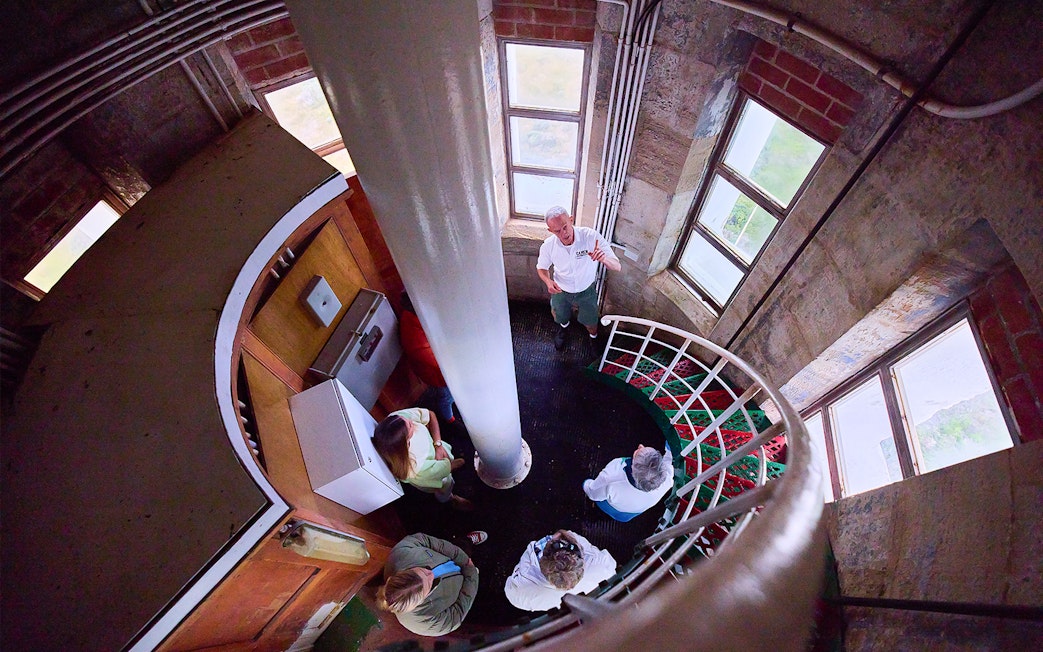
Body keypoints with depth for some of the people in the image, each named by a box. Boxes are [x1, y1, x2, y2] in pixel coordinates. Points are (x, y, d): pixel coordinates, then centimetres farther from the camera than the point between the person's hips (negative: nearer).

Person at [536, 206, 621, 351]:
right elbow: (541, 267, -4)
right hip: (561, 290, 1)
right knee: (559, 317, 26)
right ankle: (564, 324, 64)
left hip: (586, 291, -1)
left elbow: (617, 267, -31)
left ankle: (594, 338, 56)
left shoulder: (592, 237, -33)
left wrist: (604, 259, -55)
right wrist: (548, 282, -26)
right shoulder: (548, 246, -26)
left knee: (591, 323, 19)